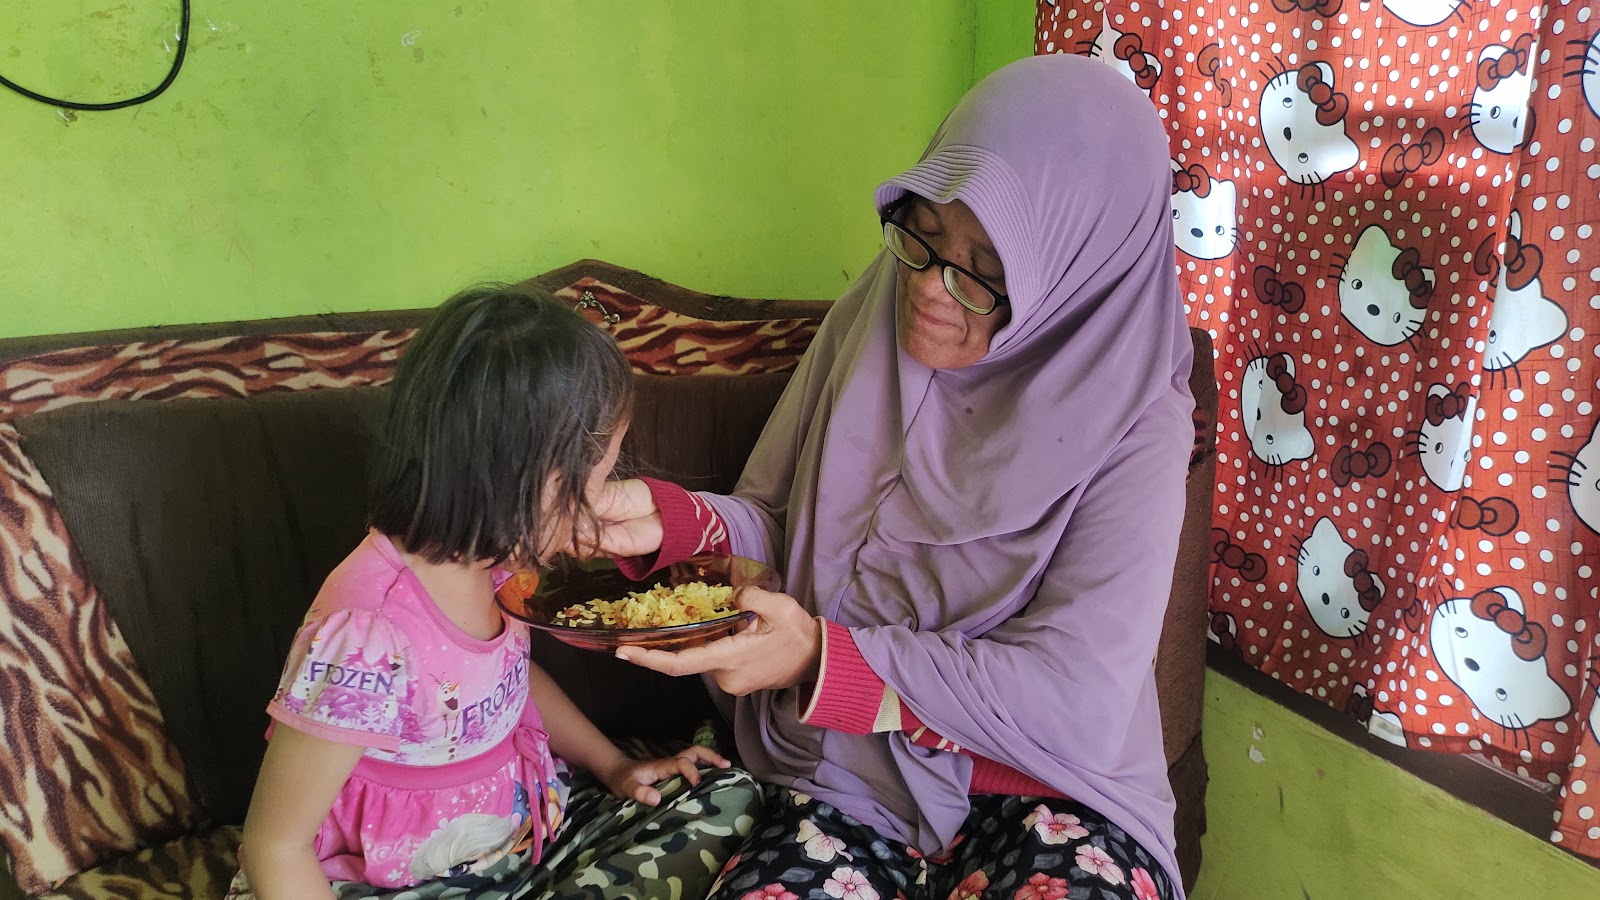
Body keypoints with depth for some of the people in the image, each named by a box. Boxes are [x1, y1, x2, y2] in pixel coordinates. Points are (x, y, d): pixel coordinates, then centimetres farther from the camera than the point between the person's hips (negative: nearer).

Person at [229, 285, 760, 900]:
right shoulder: (370, 639, -30)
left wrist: (614, 767, 11)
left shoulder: (483, 555, -6)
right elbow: (275, 846, -21)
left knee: (725, 797, -1)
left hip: (528, 829, 8)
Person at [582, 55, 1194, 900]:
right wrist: (666, 520, -15)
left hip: (1048, 789, -2)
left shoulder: (1131, 427, -15)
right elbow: (772, 521, 7)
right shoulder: (867, 320, -3)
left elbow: (1073, 700, -18)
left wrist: (825, 658, -24)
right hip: (848, 777, 2)